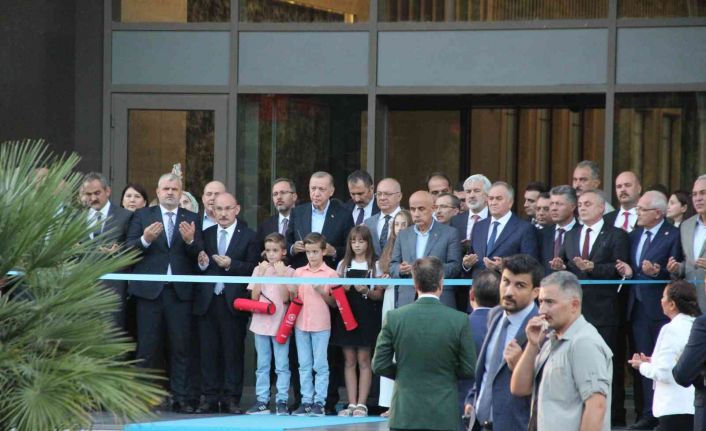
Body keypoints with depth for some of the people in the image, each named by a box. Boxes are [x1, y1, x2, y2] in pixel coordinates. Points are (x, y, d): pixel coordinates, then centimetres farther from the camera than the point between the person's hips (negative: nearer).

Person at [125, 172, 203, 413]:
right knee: (148, 347, 1)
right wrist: (145, 240, -18)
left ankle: (180, 399, 3)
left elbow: (199, 255, 1)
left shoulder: (191, 220, 11)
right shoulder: (142, 216, 9)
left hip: (180, 291, 1)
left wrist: (190, 241, -19)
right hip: (150, 290, -1)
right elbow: (129, 250, 0)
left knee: (180, 347, 0)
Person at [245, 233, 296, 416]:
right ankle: (262, 401, 11)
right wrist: (262, 273, -9)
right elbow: (254, 297, -2)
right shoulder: (259, 269, 6)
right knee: (262, 365, 8)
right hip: (261, 323, 3)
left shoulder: (289, 271, -2)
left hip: (280, 323, -3)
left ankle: (281, 401, 0)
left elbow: (285, 298, -11)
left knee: (282, 365, -2)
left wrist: (280, 274, -16)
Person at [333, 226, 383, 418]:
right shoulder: (343, 264, 10)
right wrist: (342, 288, -9)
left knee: (363, 360, -2)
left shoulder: (375, 265, 2)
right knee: (349, 361, 4)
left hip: (366, 315, -3)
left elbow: (379, 294, 1)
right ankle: (351, 404, 6)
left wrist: (366, 291, -18)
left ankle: (362, 404, 0)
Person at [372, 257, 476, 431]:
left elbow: (379, 365, -1)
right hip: (444, 416, -1)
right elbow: (468, 369, -4)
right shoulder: (459, 320, -8)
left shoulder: (394, 317, -6)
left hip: (405, 415, 1)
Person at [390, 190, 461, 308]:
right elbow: (393, 266, 16)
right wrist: (401, 269, -8)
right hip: (407, 302, 3)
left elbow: (455, 267, -2)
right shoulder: (403, 235, 17)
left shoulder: (449, 233, 4)